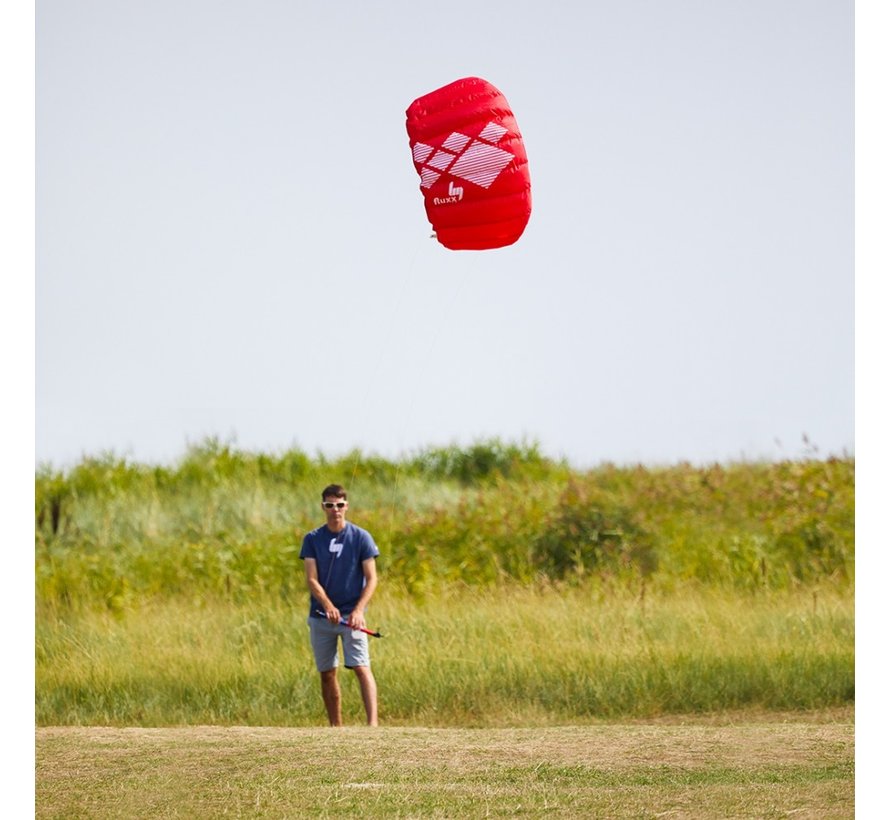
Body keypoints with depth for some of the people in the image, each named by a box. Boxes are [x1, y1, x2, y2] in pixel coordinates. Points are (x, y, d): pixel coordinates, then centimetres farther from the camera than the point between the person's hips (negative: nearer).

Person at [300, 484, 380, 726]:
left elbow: (371, 579, -3)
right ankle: (336, 728, 17)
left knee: (362, 668, -16)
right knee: (327, 674, 7)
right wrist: (328, 605, -21)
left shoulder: (361, 537, 0)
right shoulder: (312, 539, 4)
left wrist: (358, 610, -18)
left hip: (351, 616, -3)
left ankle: (373, 724, -24)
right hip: (321, 616, 3)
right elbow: (312, 579, -3)